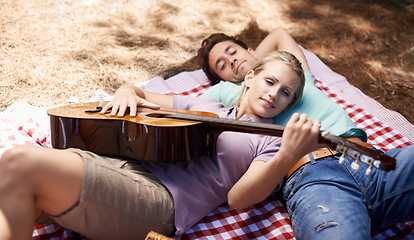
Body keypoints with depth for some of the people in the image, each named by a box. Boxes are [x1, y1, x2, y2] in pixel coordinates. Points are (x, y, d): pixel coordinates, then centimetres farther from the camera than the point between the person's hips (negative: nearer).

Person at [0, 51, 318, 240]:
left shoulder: (269, 141, 11)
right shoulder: (202, 106, 26)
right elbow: (139, 94, 32)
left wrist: (288, 156, -23)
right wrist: (127, 92, 7)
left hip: (158, 201, -6)